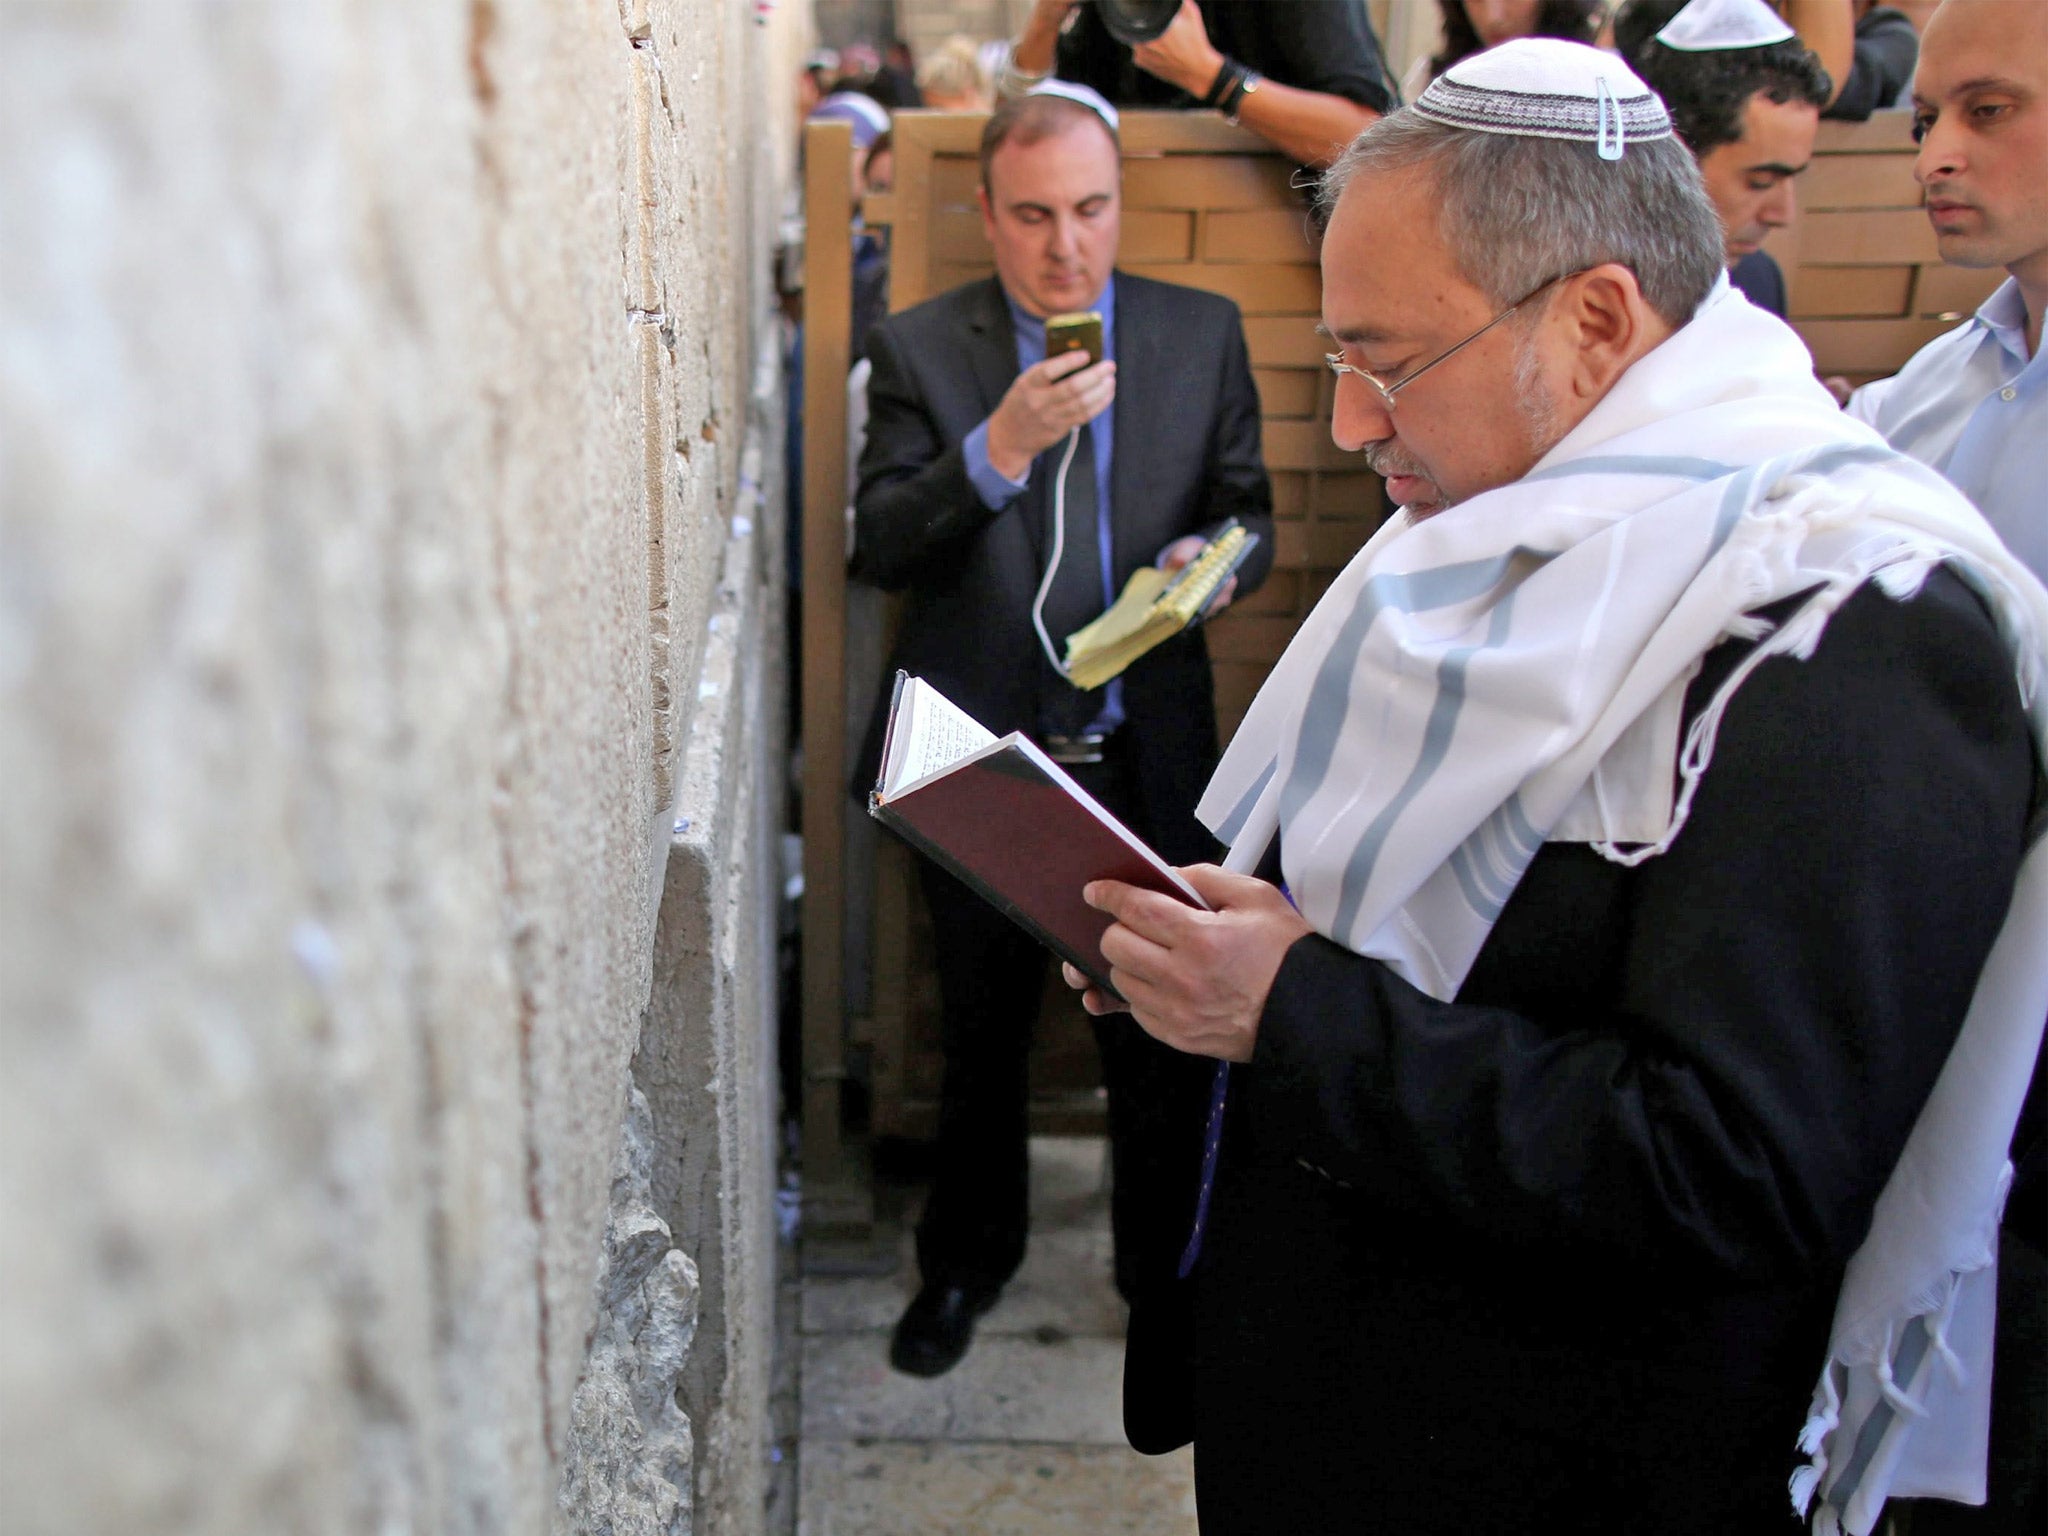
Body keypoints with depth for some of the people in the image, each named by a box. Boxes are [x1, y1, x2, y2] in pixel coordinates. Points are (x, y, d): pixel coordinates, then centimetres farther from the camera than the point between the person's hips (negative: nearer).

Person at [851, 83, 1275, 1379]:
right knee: (982, 1036, 16)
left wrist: (1216, 555, -14)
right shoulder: (918, 350, -1)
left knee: (1166, 1038, 9)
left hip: (1151, 761, 1)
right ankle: (968, 1262, 39)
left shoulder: (1204, 334, 4)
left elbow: (1250, 510, 10)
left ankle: (1164, 1267, 33)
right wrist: (998, 450, -22)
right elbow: (877, 548, -7)